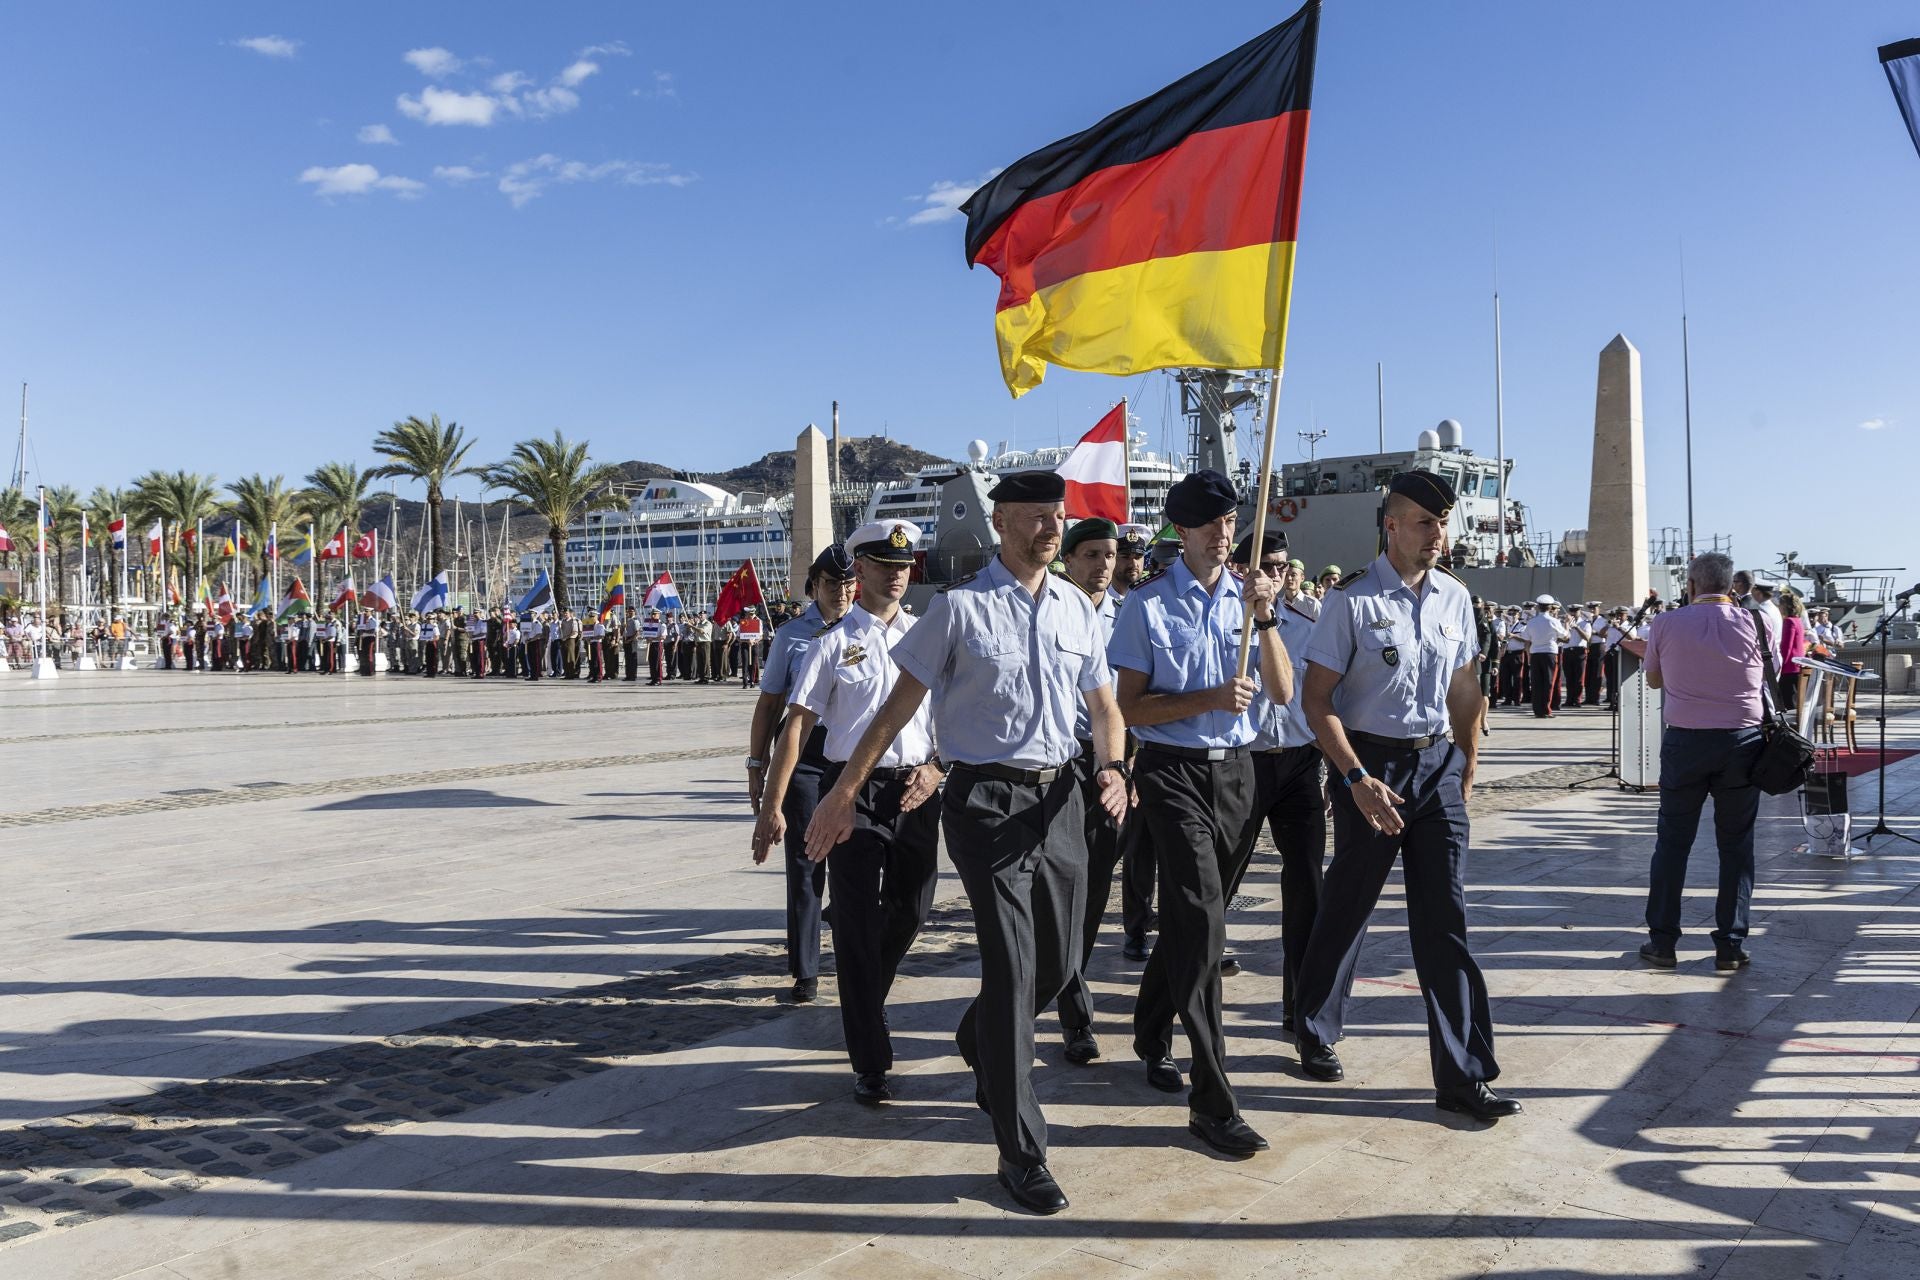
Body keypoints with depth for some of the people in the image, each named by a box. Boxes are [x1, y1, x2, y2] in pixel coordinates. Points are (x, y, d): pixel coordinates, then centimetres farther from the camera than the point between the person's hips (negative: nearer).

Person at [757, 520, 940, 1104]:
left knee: (910, 913, 13)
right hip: (854, 788, -3)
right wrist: (772, 806, -7)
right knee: (858, 924, -1)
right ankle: (870, 1061, 9)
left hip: (916, 789, 4)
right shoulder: (835, 641, 0)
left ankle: (864, 1008, 41)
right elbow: (796, 723, -3)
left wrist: (935, 768, -5)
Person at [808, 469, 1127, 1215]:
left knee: (1059, 960, 13)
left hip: (1058, 796, 6)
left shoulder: (1076, 608, 9)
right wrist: (845, 793, -7)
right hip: (986, 798, -5)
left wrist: (1113, 768, -5)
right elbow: (899, 707, -5)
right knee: (1012, 968, -5)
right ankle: (1020, 1153, 8)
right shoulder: (961, 607, -6)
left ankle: (980, 1045, 46)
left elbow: (1104, 707, 16)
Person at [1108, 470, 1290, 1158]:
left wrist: (1265, 616, -12)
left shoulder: (1249, 597, 8)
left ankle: (1152, 1036, 41)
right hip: (1174, 772, -5)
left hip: (1236, 772, 5)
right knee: (1201, 921, -15)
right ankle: (1212, 1102, -10)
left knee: (1190, 916, 17)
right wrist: (1209, 698, -18)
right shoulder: (1148, 604, -4)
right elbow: (1130, 706, -6)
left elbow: (1282, 692, 0)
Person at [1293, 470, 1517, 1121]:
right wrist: (1357, 779, -18)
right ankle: (1316, 1035, 32)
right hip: (1369, 764, -4)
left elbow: (1465, 689, 16)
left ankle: (1462, 1076, 9)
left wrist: (1465, 772, 13)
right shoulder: (1353, 600, -10)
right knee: (1347, 908, 9)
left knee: (1444, 919, 3)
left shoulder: (1455, 597, 7)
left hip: (1437, 764, 4)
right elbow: (1317, 701, -10)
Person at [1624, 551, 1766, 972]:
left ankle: (1662, 942, 11)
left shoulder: (1666, 624, -3)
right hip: (1743, 740, 1)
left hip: (1685, 740, 0)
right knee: (1736, 843, 9)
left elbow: (1654, 679, 10)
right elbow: (1765, 675, 11)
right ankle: (1730, 945, 11)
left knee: (1672, 841, 8)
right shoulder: (1754, 623, -2)